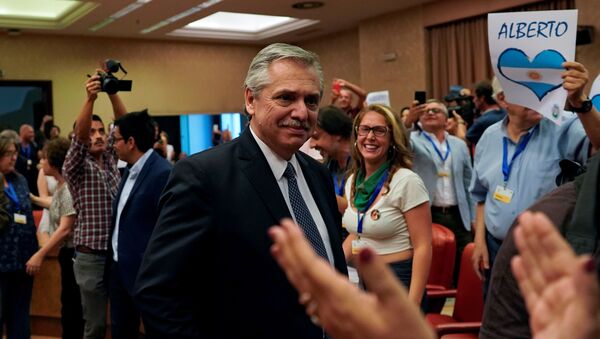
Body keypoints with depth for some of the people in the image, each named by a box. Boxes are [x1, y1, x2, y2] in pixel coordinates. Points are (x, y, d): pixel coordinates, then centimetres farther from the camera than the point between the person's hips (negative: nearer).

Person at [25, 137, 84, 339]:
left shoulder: (69, 188, -18)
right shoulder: (60, 186, 10)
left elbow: (65, 229, -22)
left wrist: (40, 255, -21)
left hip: (72, 254, -9)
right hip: (66, 252, 9)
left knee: (72, 309, 1)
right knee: (70, 308, 17)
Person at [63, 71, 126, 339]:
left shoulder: (110, 159, 10)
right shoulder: (75, 166, -3)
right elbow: (78, 136, -22)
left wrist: (112, 93, -17)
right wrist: (90, 98, -37)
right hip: (92, 256, -4)